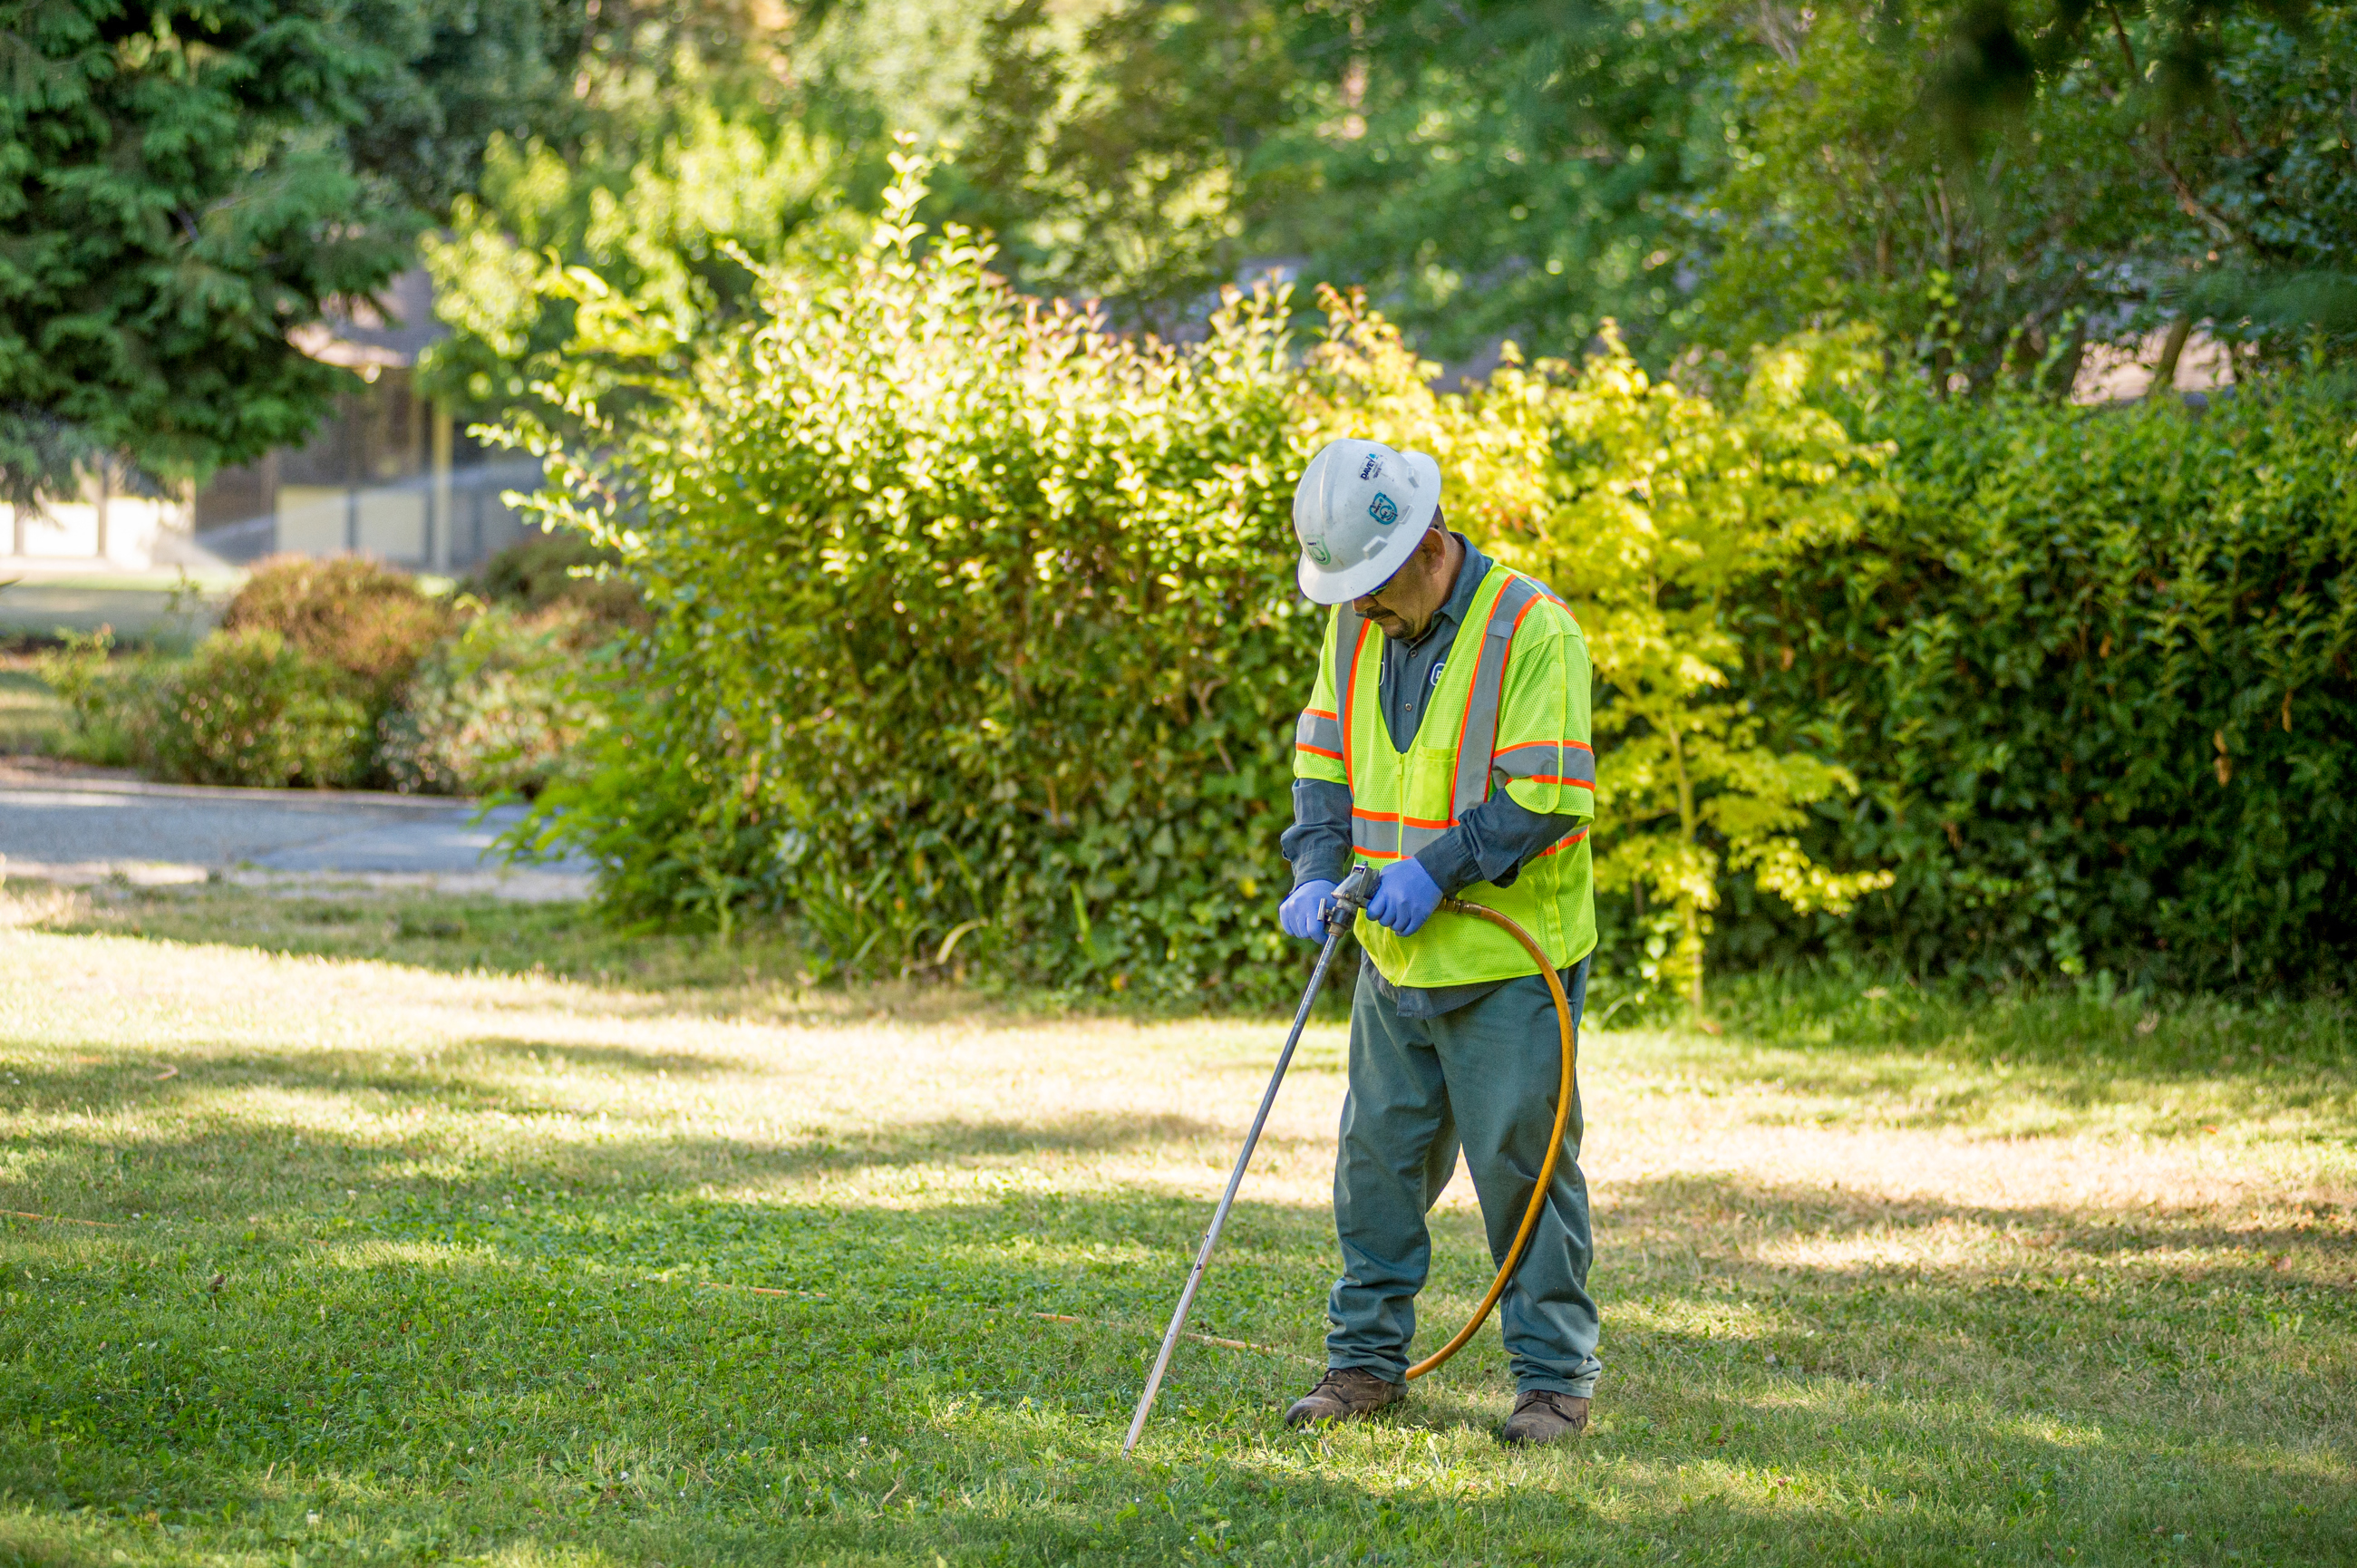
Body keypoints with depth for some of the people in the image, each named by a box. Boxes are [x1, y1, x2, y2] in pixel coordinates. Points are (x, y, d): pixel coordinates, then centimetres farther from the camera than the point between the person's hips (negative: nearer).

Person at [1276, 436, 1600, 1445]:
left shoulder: (1529, 630, -15)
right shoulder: (1357, 629, 7)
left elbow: (1548, 793, -19)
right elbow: (1324, 757, 12)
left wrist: (1436, 869, -24)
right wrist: (1318, 870, -5)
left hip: (1510, 958, -6)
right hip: (1395, 960, 6)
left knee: (1521, 1165, -1)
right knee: (1378, 1159, 10)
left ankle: (1555, 1376, 8)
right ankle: (1367, 1357, 21)